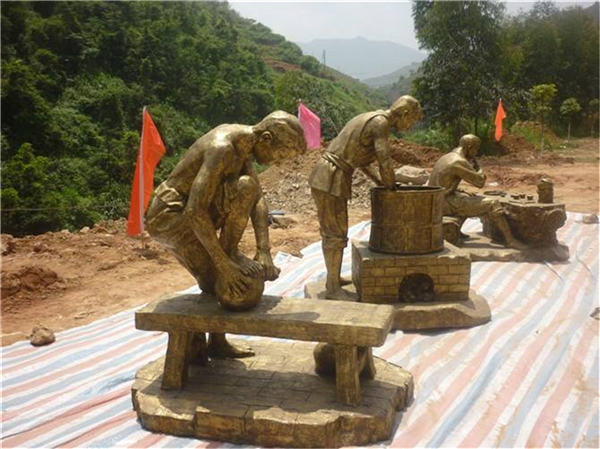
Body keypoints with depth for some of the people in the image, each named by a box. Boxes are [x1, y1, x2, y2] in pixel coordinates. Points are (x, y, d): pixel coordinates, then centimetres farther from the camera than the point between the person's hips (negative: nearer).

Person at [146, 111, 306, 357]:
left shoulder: (243, 141, 4)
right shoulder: (222, 148, -26)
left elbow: (258, 198, 2)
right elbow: (196, 211, -31)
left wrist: (264, 251, -8)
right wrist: (224, 264, -28)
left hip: (178, 216, 9)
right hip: (168, 218, -9)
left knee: (216, 283, 15)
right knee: (245, 187, -24)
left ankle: (217, 343, 35)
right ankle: (230, 253, -8)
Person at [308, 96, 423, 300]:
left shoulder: (368, 118, 16)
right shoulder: (381, 123, -13)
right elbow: (385, 163, -20)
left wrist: (376, 180, 21)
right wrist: (391, 188, -3)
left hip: (324, 176, 10)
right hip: (332, 181, -10)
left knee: (331, 232, 18)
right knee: (337, 235, -3)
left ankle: (333, 277, 30)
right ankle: (333, 288, 7)